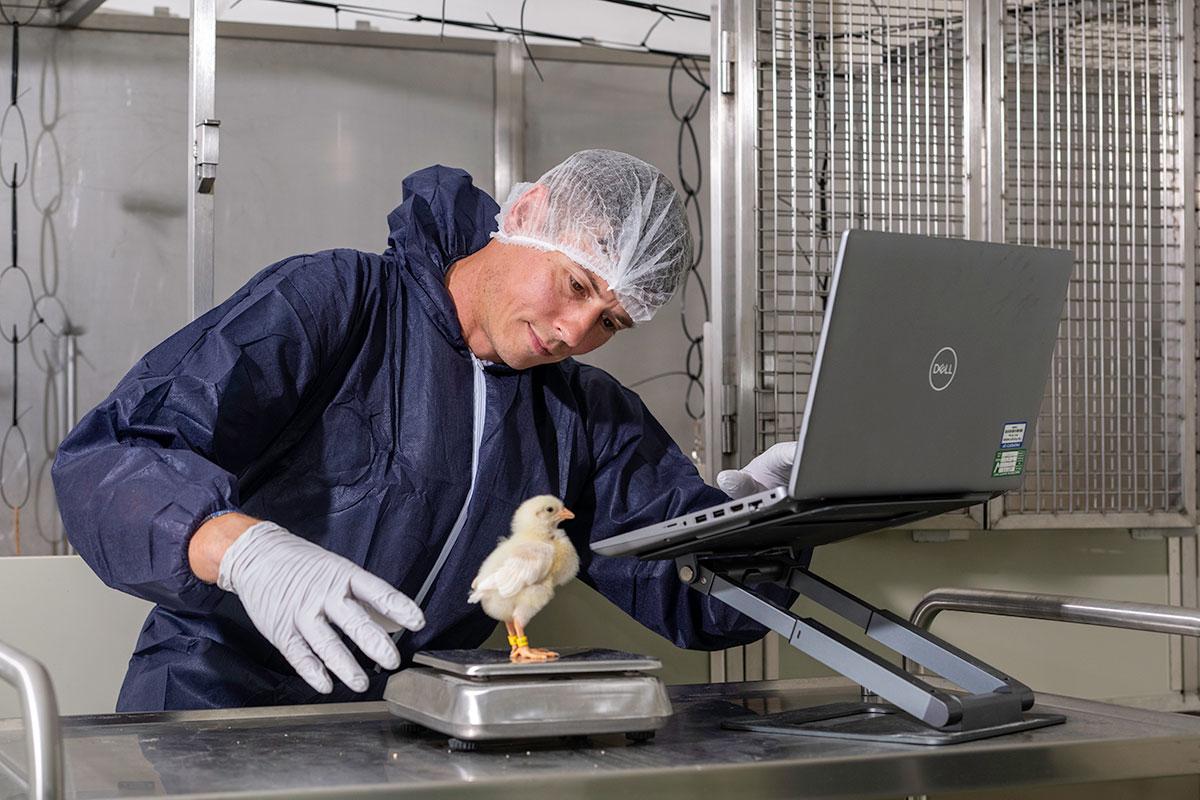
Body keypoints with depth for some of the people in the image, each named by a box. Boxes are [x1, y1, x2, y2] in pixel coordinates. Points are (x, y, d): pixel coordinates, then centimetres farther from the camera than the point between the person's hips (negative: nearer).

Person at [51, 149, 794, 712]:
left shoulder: (592, 419, 13)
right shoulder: (334, 302, -6)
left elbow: (692, 591, 7)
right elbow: (108, 458, -17)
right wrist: (249, 551, -37)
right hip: (218, 698, -4)